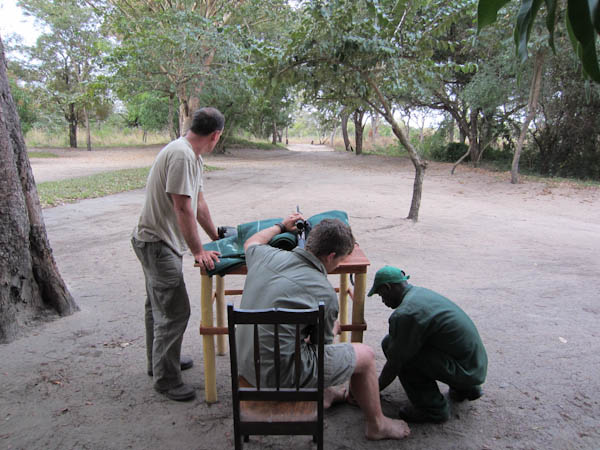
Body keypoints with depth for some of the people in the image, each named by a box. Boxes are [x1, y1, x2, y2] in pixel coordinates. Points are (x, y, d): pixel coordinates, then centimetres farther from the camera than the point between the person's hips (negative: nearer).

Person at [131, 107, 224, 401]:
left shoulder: (191, 155, 9)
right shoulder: (182, 155, -23)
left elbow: (199, 203, 15)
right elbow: (183, 209, -25)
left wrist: (217, 238, 20)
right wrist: (199, 252, -19)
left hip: (156, 243, 11)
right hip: (157, 244, -11)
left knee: (159, 305, 22)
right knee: (174, 311, -4)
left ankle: (158, 362, 40)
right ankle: (166, 379, 12)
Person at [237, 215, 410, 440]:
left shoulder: (268, 256, -6)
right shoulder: (324, 293, -20)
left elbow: (251, 242, 22)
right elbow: (323, 343, -2)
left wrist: (281, 226, 35)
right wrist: (334, 328, 20)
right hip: (281, 374, -7)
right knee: (365, 356, 9)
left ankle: (323, 394, 45)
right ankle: (377, 425, 31)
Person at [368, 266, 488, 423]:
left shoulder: (404, 314, -20)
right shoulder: (420, 292, 10)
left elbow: (395, 363, -12)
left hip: (464, 370, -9)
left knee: (390, 344, -15)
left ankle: (433, 408, -2)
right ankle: (465, 388, 23)